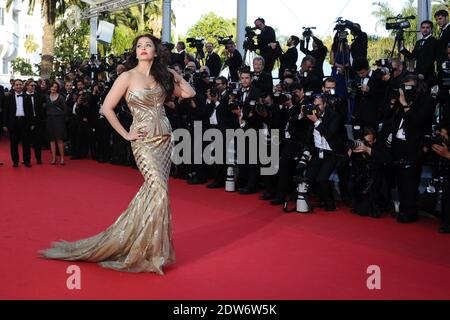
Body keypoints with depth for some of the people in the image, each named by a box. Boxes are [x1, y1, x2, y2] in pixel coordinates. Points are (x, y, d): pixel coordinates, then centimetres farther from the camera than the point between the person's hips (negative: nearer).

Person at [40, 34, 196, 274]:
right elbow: (106, 108, -5)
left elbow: (189, 93, 13)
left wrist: (175, 76, 7)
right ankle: (150, 251, 1)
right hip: (144, 140, -6)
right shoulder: (128, 77, -4)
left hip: (164, 137, 6)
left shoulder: (162, 76, 11)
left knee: (154, 190, 6)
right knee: (159, 190, -14)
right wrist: (125, 134, -6)